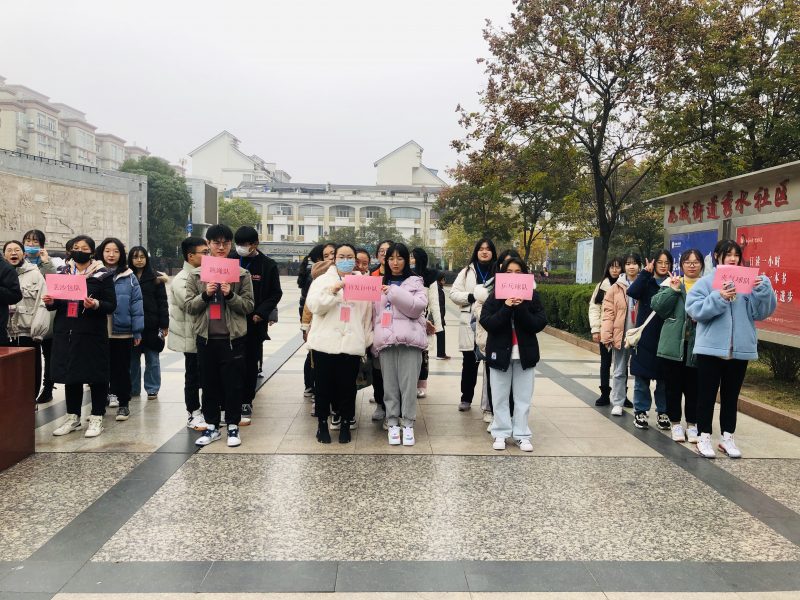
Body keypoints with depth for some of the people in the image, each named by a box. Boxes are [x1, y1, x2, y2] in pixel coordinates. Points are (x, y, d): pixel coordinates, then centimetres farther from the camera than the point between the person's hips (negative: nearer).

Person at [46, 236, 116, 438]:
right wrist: (50, 302, -4)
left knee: (96, 376, 2)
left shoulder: (102, 275, -2)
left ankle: (97, 418, 13)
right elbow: (56, 302, 18)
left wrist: (96, 304, -24)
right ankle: (73, 416, 23)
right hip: (66, 333, 4)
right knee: (69, 375, 10)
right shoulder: (62, 272, 11)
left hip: (92, 334, -4)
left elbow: (112, 305, -5)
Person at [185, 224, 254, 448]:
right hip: (206, 337, 2)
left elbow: (249, 306, -1)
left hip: (233, 337, -2)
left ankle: (233, 426, 17)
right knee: (209, 383, 11)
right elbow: (189, 306, 3)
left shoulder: (242, 274, 1)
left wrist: (230, 295, -17)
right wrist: (205, 294, -14)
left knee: (233, 383, 4)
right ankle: (211, 426, 23)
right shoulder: (196, 275, 6)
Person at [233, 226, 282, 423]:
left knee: (250, 364, 7)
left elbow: (276, 294, 1)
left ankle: (246, 403, 18)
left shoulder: (268, 265, -1)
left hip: (255, 323, -1)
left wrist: (261, 313, -10)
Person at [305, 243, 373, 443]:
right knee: (323, 385, 5)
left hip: (352, 344, 1)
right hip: (325, 343, -1)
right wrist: (332, 291, -18)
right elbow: (313, 306, -6)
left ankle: (345, 423, 20)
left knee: (348, 386, 5)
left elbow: (368, 313, 12)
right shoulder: (323, 280, 7)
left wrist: (367, 340, 8)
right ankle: (322, 423, 20)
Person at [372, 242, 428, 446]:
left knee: (408, 383, -4)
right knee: (390, 384, 2)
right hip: (386, 339, 3)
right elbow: (375, 313, 17)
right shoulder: (380, 284, 17)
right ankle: (392, 423, 10)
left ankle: (408, 424, 5)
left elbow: (418, 307, -8)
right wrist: (375, 339, 8)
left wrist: (394, 292, -13)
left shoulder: (415, 282, 8)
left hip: (409, 339, -2)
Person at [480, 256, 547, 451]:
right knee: (500, 396, 7)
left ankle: (522, 435, 14)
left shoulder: (532, 296, 1)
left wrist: (521, 308, -20)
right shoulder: (495, 296, -2)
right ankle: (501, 433, 16)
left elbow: (540, 324, -7)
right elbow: (486, 322, -12)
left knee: (523, 396, 6)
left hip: (525, 353, 1)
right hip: (500, 352, -1)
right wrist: (506, 308, -23)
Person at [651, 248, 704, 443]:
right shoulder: (671, 284, 6)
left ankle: (692, 424, 20)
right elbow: (658, 307, -4)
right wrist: (673, 290, -13)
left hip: (696, 345, 0)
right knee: (673, 386, 7)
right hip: (673, 344, 1)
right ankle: (675, 423, 20)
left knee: (693, 387, 7)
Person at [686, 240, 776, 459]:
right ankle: (704, 437, 15)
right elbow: (694, 309, -13)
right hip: (711, 348, -3)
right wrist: (718, 298, -24)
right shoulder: (706, 282, -3)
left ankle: (727, 438, 24)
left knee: (731, 396, 13)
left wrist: (762, 289, -15)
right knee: (707, 394, 6)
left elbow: (761, 312, -1)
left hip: (740, 349, 3)